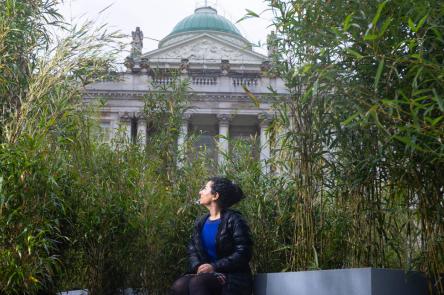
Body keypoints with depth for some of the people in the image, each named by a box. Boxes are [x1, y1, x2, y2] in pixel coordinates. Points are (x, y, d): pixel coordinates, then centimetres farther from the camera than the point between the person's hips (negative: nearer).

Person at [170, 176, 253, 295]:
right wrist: (198, 266, -12)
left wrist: (215, 267, -20)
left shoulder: (234, 220, -6)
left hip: (231, 277, -5)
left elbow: (243, 254, -12)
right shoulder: (200, 222, 15)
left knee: (196, 283, -34)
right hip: (206, 273, 5)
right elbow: (192, 250, 11)